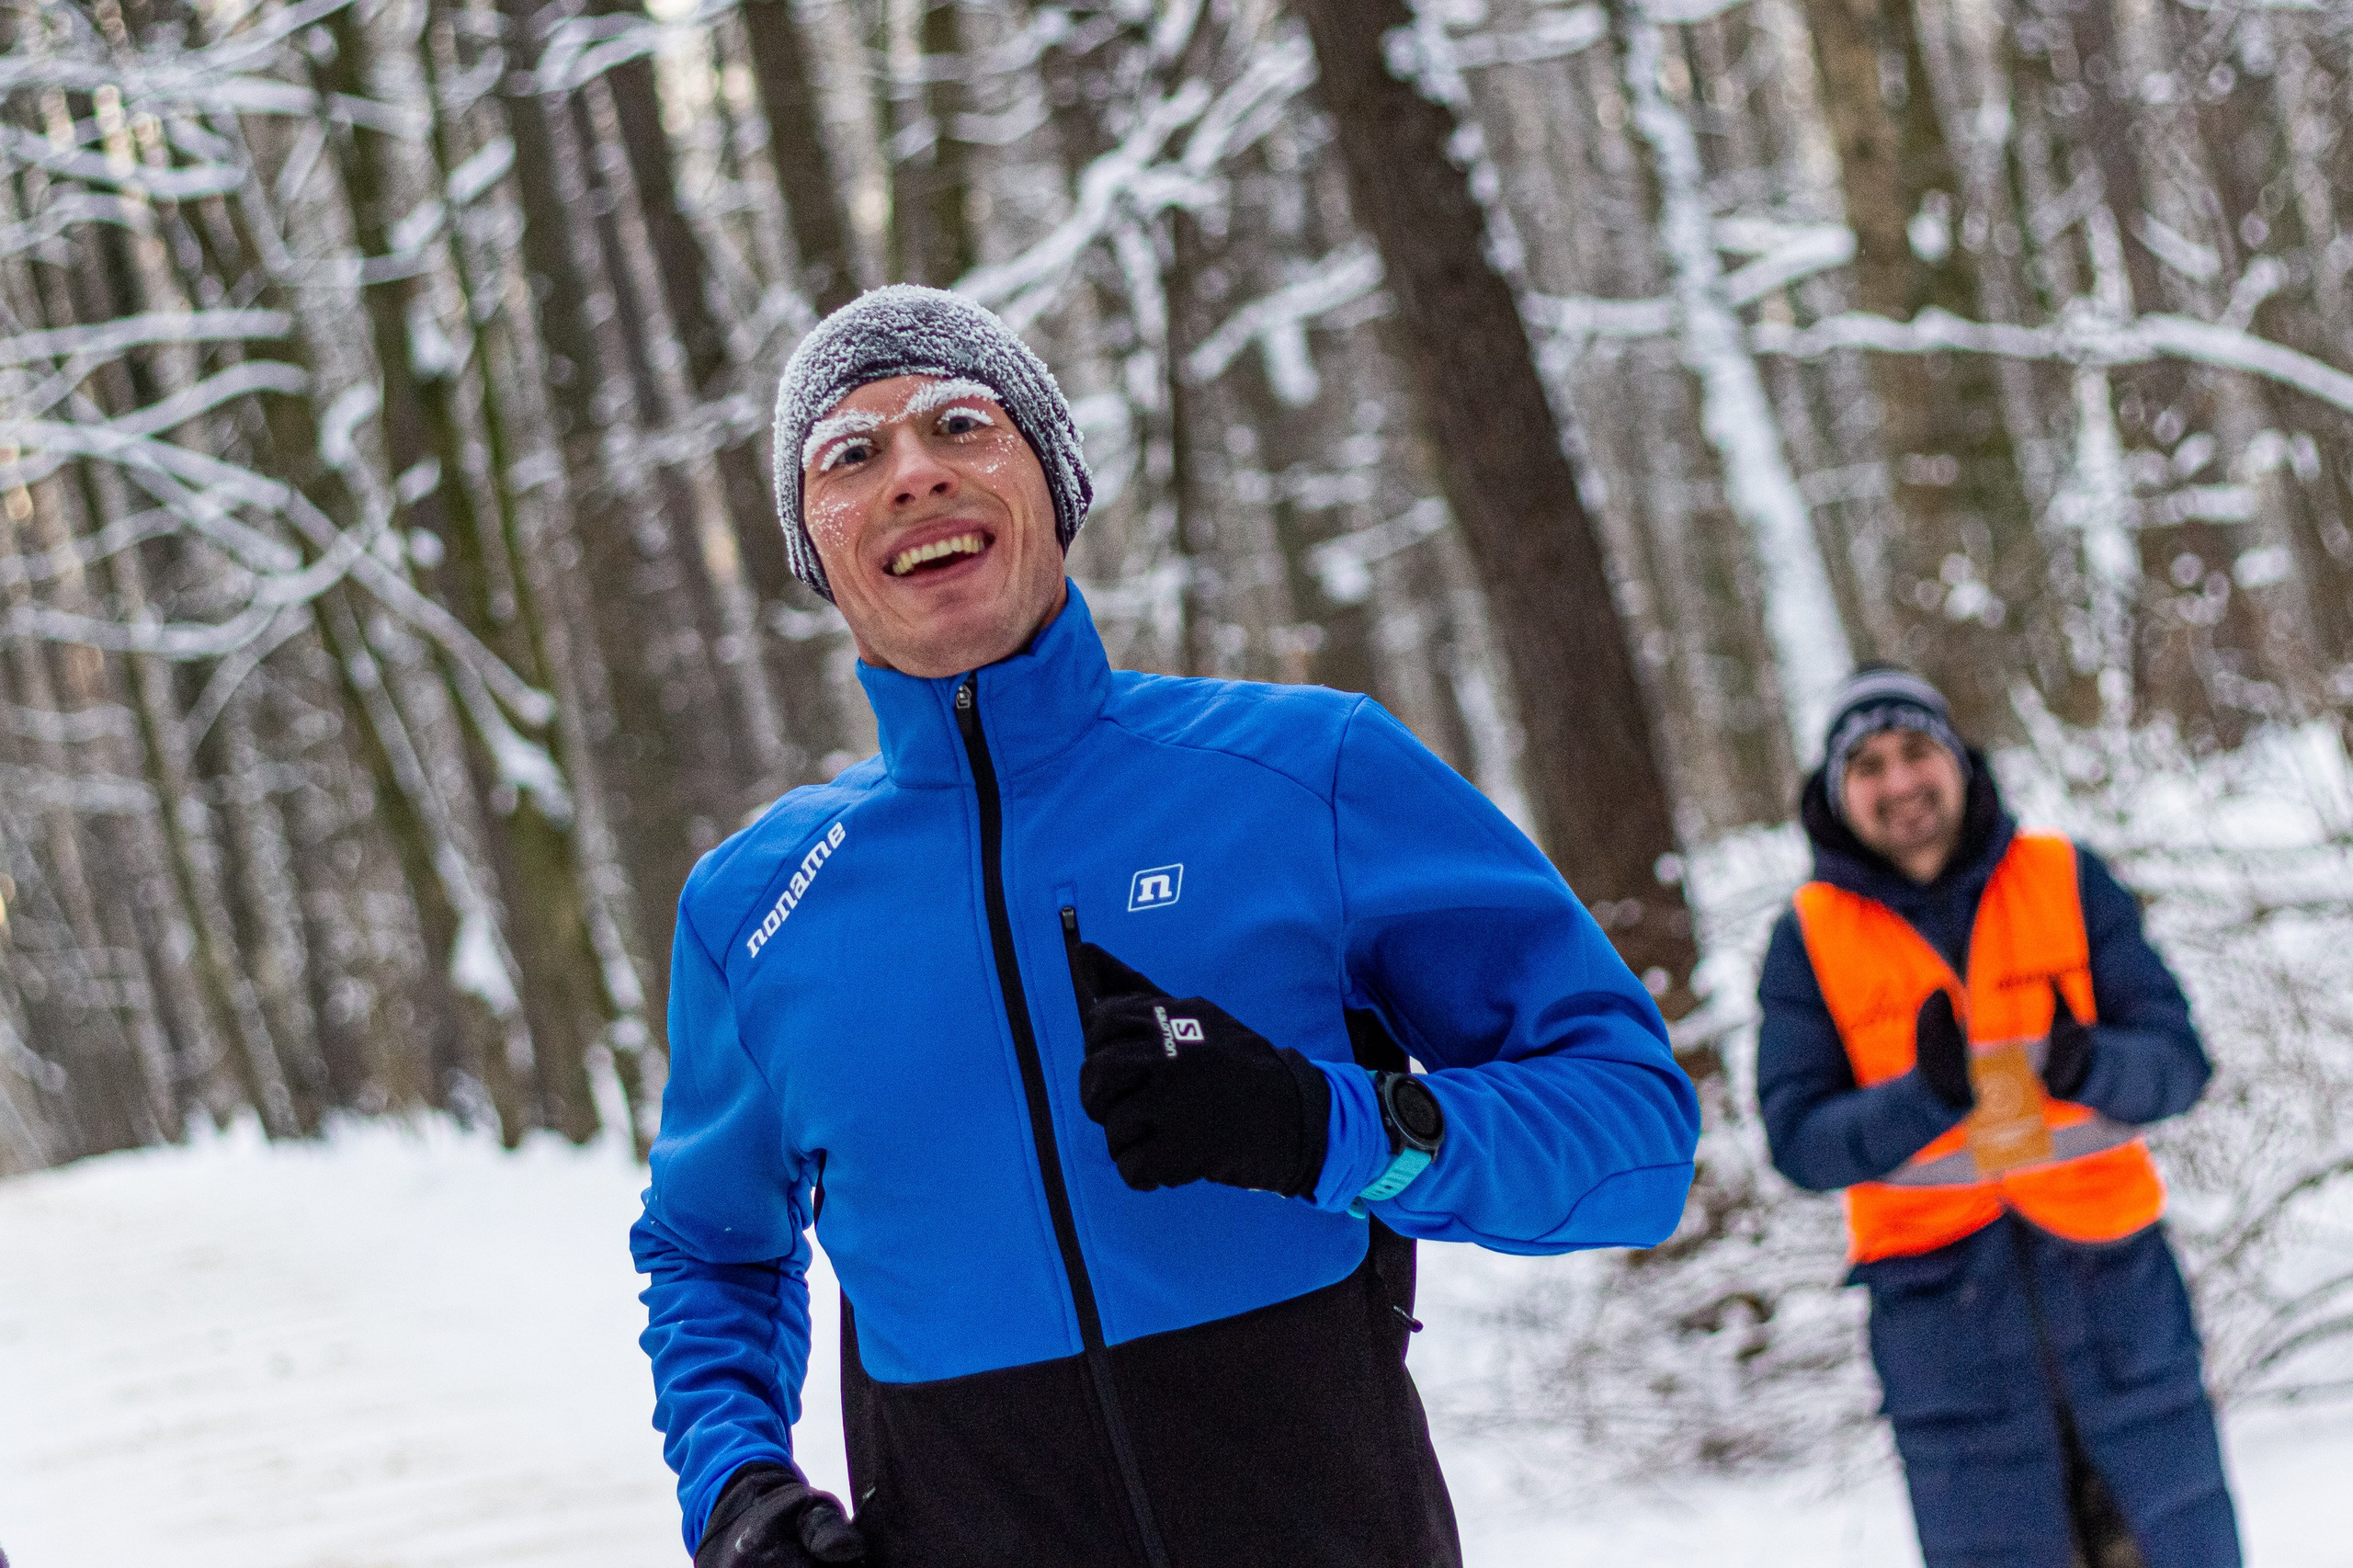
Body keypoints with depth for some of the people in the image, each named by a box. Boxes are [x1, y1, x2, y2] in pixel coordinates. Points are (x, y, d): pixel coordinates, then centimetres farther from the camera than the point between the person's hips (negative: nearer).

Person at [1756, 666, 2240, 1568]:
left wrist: (2088, 1065, -24)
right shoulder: (1810, 941, 1)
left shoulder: (2068, 882, 3)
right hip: (1938, 1291, -1)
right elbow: (1800, 1141, -5)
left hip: (2106, 1267, 1)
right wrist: (1926, 1098, -23)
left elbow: (2178, 1061, -2)